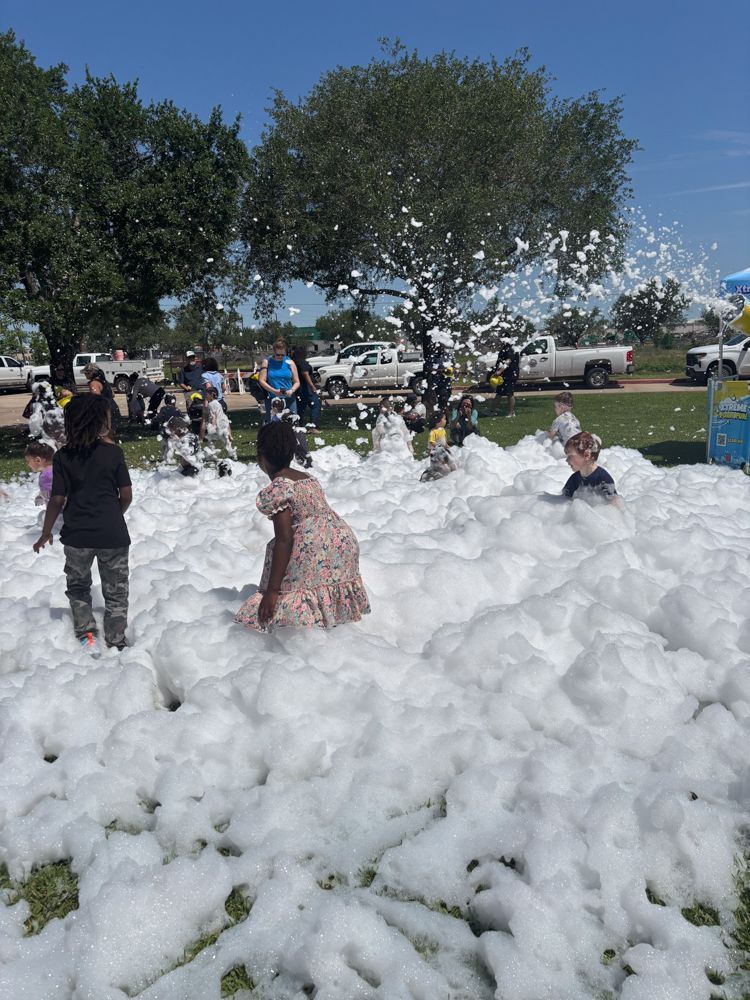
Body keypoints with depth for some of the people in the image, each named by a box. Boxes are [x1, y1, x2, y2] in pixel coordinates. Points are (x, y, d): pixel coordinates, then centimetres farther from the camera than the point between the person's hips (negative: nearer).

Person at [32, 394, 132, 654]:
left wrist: (46, 533, 7)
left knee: (78, 587, 24)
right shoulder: (113, 452, -10)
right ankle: (116, 643, 19)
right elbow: (126, 495, -7)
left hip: (76, 535, 1)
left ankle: (86, 634, 17)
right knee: (115, 591, 14)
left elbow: (58, 500, -6)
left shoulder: (63, 456, -7)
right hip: (112, 534, -1)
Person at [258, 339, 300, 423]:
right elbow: (262, 381, -2)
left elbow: (297, 382, 9)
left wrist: (292, 390, -13)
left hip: (289, 399, 1)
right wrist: (274, 391, -17)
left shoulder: (290, 363, 8)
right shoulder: (267, 362, 4)